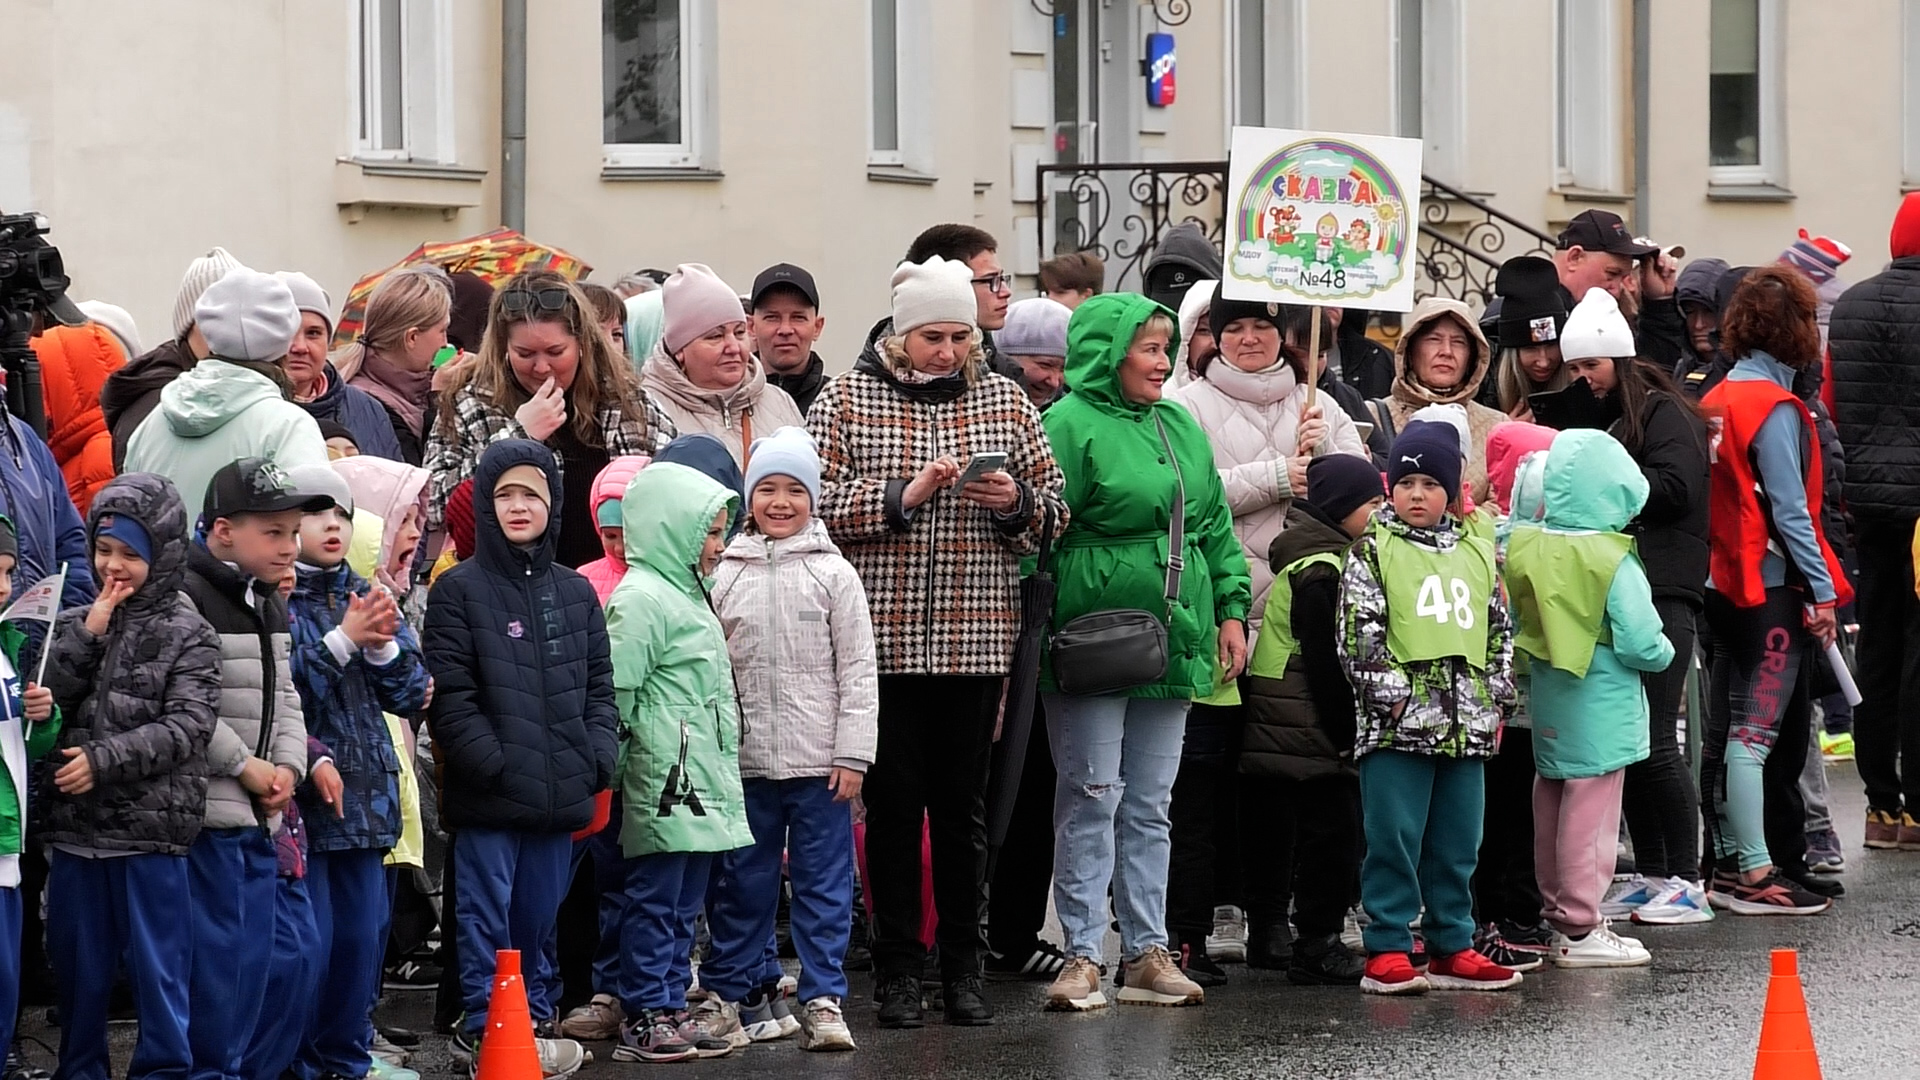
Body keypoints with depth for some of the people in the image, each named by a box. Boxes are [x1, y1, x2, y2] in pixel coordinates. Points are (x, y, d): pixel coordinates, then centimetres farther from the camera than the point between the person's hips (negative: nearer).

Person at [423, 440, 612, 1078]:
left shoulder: (575, 593, 13)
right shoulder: (460, 590, -3)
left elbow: (599, 685, 15)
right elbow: (449, 694, -9)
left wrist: (597, 756, 0)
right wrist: (492, 763, -17)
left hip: (559, 790, 5)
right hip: (488, 793, -5)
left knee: (539, 914, 12)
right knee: (487, 912, -1)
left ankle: (532, 1020, 20)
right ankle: (486, 1028, 2)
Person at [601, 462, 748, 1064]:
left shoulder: (688, 594, 19)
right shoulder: (640, 599, -13)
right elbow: (616, 692, -15)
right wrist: (612, 769, -12)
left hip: (701, 783, 10)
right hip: (665, 782, -10)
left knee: (684, 904, 13)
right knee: (655, 900, -4)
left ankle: (671, 1007, 19)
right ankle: (646, 1021, 0)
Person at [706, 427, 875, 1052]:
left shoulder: (833, 574, 1)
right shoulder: (727, 575, 5)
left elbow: (858, 672, -1)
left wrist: (853, 755, -7)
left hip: (818, 762, -2)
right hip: (745, 761, 2)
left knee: (824, 883, 2)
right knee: (742, 883, 9)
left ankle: (823, 1000, 6)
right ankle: (730, 990, 19)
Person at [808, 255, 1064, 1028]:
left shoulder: (1004, 401, 9)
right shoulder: (846, 401, 0)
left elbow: (1055, 507, 12)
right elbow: (816, 501, -9)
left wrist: (1016, 502, -9)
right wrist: (903, 494, -17)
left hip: (975, 639, 2)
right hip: (883, 638, -2)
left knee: (963, 806, 7)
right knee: (892, 804, 2)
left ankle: (963, 967, 15)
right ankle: (897, 972, 11)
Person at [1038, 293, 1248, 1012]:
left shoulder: (1180, 428, 15)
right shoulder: (1072, 425, -8)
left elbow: (1215, 526, 20)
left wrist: (1231, 609, 13)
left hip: (1173, 642, 7)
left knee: (1151, 804, 10)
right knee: (1091, 797, -4)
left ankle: (1147, 952, 15)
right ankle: (1084, 956, 1)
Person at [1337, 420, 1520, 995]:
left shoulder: (1476, 555, 15)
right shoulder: (1372, 552, 0)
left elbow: (1499, 633, 21)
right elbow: (1359, 634, -7)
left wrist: (1497, 699, 13)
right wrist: (1389, 694, -14)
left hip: (1466, 726, 5)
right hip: (1398, 726, -5)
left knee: (1457, 844, 10)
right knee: (1395, 839, -5)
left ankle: (1452, 947, 18)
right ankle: (1387, 949, 0)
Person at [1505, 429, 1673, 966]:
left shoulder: (1525, 549, -1)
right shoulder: (1613, 563, -17)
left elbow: (1516, 625, 7)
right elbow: (1640, 642, -18)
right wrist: (1664, 654, 2)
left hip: (1547, 698, 6)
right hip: (1601, 705, -6)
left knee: (1552, 802, 16)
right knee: (1590, 811, -2)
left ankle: (1556, 912, 26)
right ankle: (1580, 930, 0)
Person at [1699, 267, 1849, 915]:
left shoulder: (1717, 400, 11)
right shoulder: (1773, 407, -14)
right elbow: (1789, 509, -16)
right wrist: (1822, 590, -13)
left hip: (1726, 585, 9)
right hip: (1774, 588, -9)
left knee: (1726, 730, 12)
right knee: (1757, 732, -9)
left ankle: (1729, 864, 18)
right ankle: (1758, 875, -9)